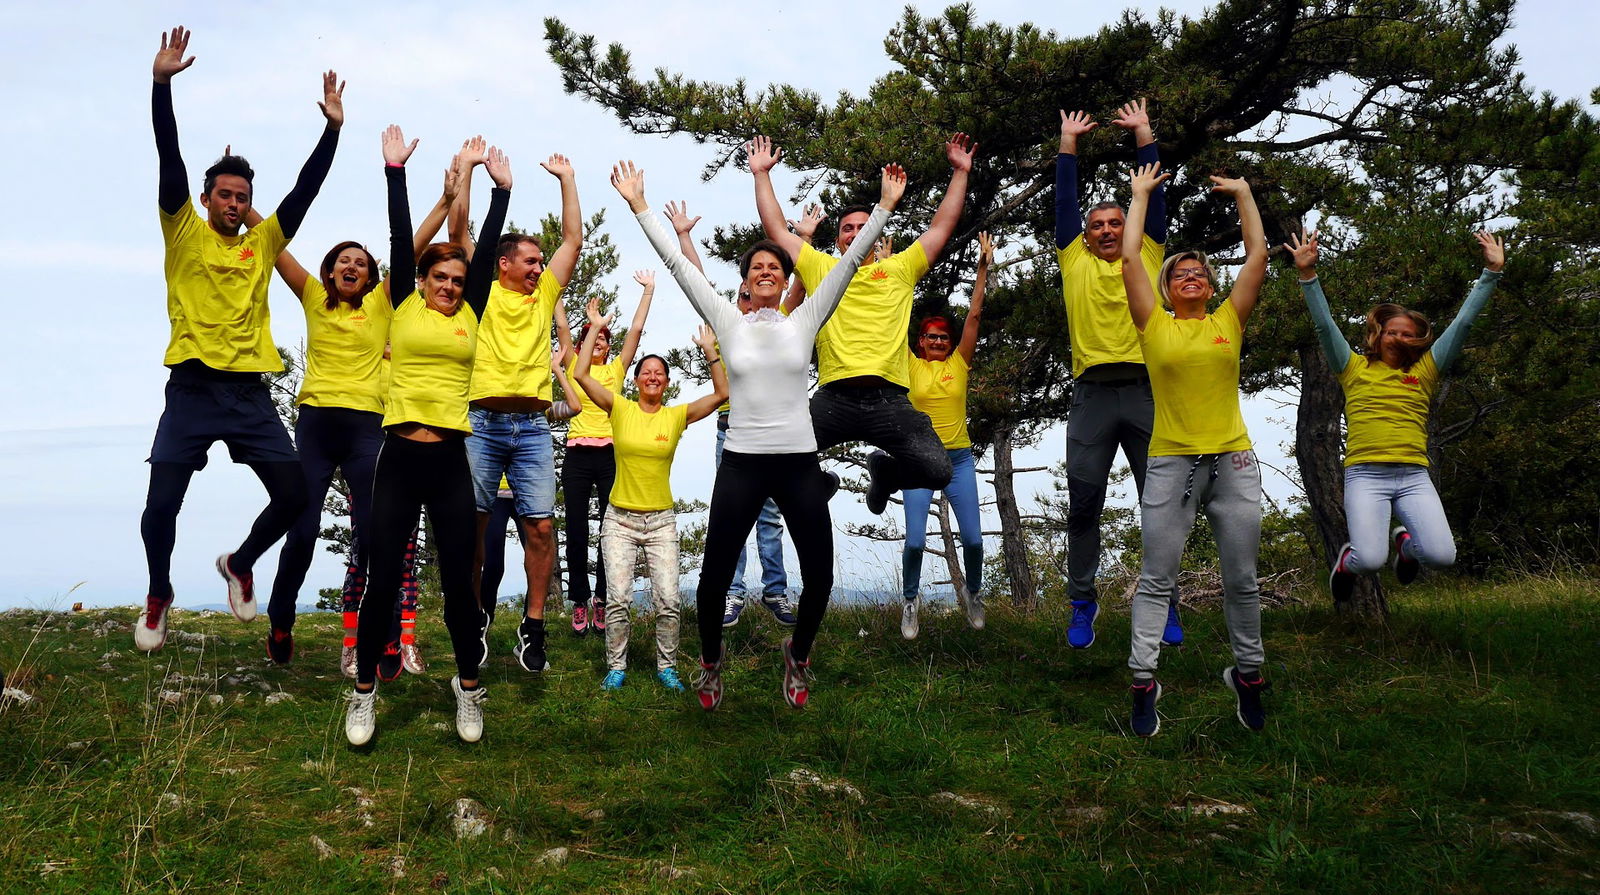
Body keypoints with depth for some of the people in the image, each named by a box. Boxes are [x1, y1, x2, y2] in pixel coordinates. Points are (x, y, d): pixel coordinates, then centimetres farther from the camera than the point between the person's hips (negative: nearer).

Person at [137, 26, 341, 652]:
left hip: (249, 393, 3)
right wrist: (162, 81, -14)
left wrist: (332, 128, 2)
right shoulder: (184, 233, 6)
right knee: (162, 505, -5)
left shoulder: (262, 244, 14)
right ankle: (158, 597, 21)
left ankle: (239, 564, 27)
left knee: (293, 495, -1)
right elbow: (170, 160, -4)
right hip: (193, 389, -3)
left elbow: (305, 190, 9)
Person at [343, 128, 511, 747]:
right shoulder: (404, 308, 7)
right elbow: (400, 237, 4)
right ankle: (365, 690, 17)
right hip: (399, 457, -1)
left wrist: (501, 188, 11)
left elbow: (487, 250, 11)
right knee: (383, 579, 2)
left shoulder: (471, 316, 10)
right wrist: (395, 169, 4)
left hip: (452, 461, 1)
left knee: (458, 579, 4)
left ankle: (468, 686, 20)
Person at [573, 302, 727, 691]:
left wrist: (710, 351, -10)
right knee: (618, 598, -7)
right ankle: (616, 667, 8)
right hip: (620, 519, -1)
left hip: (662, 521, 1)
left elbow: (721, 393, -5)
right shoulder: (620, 409, 0)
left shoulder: (677, 415, 2)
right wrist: (595, 329, -9)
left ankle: (667, 666, 11)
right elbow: (581, 374, -9)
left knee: (668, 601, -5)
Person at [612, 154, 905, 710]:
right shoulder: (728, 323, 6)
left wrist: (885, 205, -2)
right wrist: (638, 205, -1)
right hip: (741, 464, -1)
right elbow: (678, 264, 2)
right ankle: (710, 662, 29)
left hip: (799, 463, 1)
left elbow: (850, 262, 3)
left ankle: (798, 655, 31)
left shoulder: (805, 322, 8)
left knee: (819, 576, 1)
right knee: (714, 576, 1)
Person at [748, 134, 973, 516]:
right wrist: (761, 174, 21)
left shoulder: (899, 269, 21)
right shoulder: (822, 269, 21)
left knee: (938, 470, -16)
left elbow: (942, 227, 20)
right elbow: (777, 230, 21)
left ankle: (885, 473, 21)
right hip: (834, 398, 0)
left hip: (889, 399, 0)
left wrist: (960, 172, 17)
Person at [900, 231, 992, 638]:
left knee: (973, 538, 0)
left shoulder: (959, 363, 5)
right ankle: (910, 600, 14)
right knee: (915, 540, -9)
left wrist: (983, 270, -6)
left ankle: (972, 592, 28)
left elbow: (974, 316, 0)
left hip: (959, 459, 2)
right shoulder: (912, 366, 2)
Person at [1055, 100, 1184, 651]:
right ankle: (1083, 601, 11)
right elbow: (1065, 200, 15)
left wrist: (1143, 134, 18)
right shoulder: (1075, 261, 14)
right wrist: (1069, 141, 20)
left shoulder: (1147, 255, 14)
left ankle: (1164, 603, 11)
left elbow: (1154, 194, 14)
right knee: (1084, 502, 1)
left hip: (1145, 389, 0)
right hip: (1093, 393, 0)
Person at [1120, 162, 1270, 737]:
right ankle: (1143, 681, 4)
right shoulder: (1155, 325, 5)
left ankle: (1247, 676, 22)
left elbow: (1257, 255, 7)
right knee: (1158, 577, 0)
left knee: (1241, 578, 8)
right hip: (1171, 463, -2)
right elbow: (1130, 259, 1)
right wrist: (1141, 194, 9)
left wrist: (1243, 193, 13)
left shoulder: (1228, 322, 9)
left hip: (1233, 462, 2)